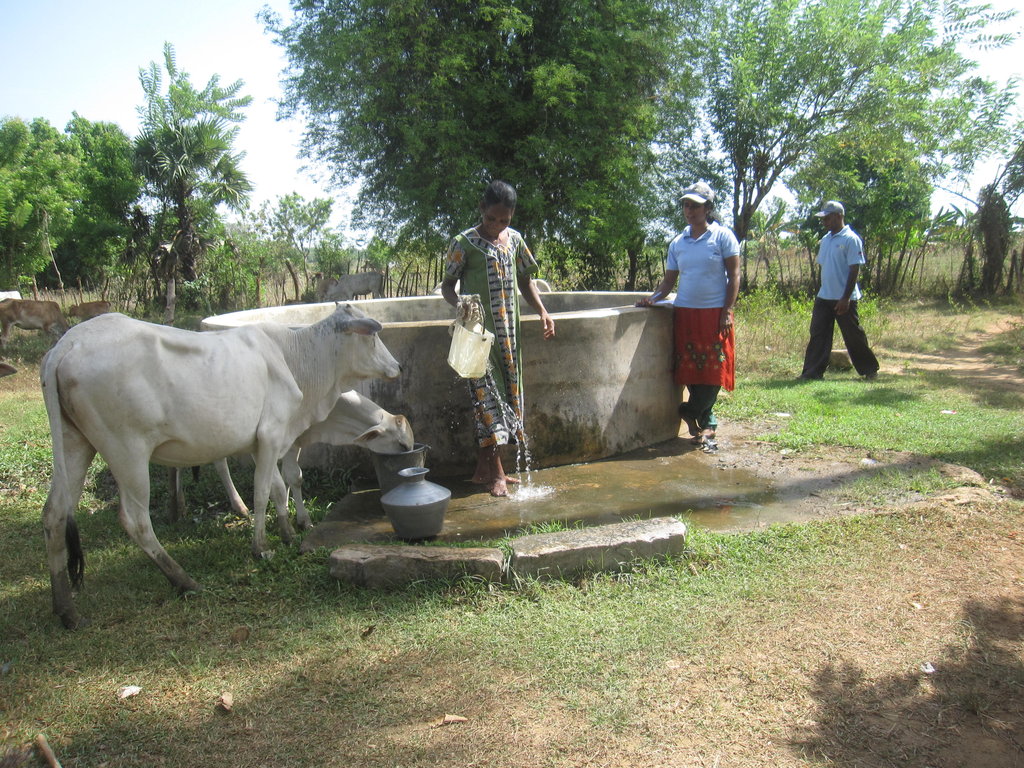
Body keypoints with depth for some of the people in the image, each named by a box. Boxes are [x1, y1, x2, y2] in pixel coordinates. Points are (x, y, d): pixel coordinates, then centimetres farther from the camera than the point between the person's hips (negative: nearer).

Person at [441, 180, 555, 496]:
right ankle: (496, 473, -1)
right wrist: (460, 306, -23)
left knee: (507, 392, 7)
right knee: (487, 394, -7)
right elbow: (447, 285, -2)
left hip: (508, 331, 6)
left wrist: (542, 312, 3)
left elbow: (525, 281, 17)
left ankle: (483, 469, 17)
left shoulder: (514, 239, 10)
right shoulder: (464, 243, -5)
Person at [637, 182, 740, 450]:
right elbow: (669, 280, 11)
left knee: (714, 368, -5)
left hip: (714, 313, -3)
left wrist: (727, 311, -10)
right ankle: (707, 424, 13)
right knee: (690, 369, 1)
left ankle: (690, 412, 12)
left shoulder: (723, 236, 0)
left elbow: (734, 275, -2)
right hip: (685, 313, 3)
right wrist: (653, 298, -8)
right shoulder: (677, 243, 11)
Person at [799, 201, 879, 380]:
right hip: (823, 297, 7)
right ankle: (813, 372, 5)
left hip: (844, 299, -7)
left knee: (853, 335, 4)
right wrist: (820, 292, 16)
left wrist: (845, 298, -18)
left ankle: (870, 369, 20)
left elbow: (854, 270, -15)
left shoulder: (850, 239, -12)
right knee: (818, 334, 2)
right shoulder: (825, 240, 12)